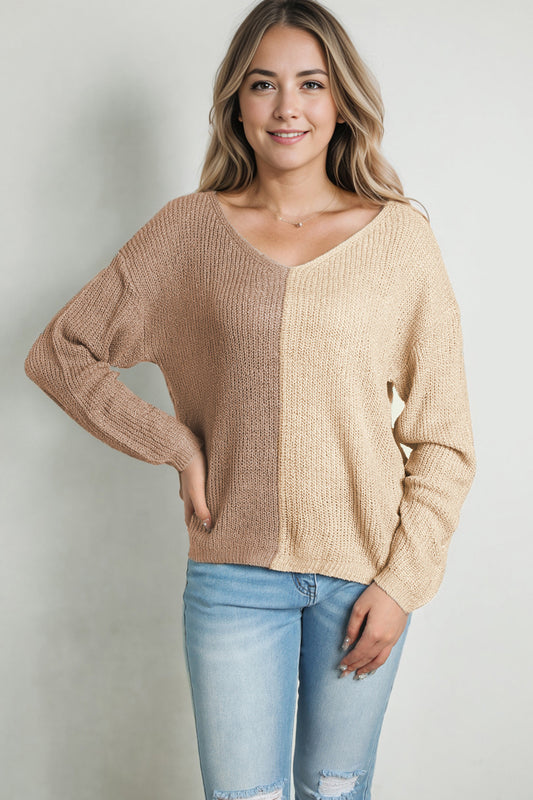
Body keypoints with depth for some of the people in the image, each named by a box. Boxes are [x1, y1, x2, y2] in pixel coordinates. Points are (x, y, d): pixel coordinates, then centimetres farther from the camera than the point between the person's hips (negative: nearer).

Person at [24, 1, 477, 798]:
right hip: (236, 574, 0)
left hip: (365, 572, 1)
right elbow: (58, 353, 4)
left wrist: (402, 582, -6)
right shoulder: (190, 229, -1)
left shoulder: (400, 235, -2)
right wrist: (175, 444, -5)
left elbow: (444, 439, 0)